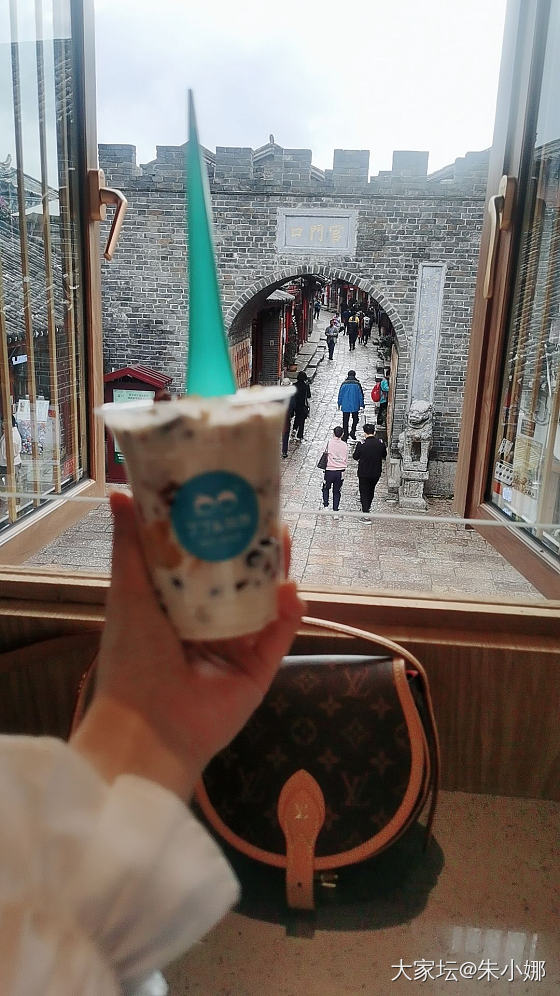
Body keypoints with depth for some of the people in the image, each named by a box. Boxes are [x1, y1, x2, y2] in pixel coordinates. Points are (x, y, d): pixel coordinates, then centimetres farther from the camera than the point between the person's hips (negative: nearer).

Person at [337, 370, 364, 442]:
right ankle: (352, 432, 6)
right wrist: (362, 404, 7)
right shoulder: (357, 384, -8)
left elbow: (340, 394, 0)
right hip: (355, 406, 0)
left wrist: (339, 403, 12)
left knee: (345, 421, 8)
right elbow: (361, 395, -2)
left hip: (345, 406, 0)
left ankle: (345, 435, 11)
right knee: (355, 419, 19)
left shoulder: (344, 384, -7)